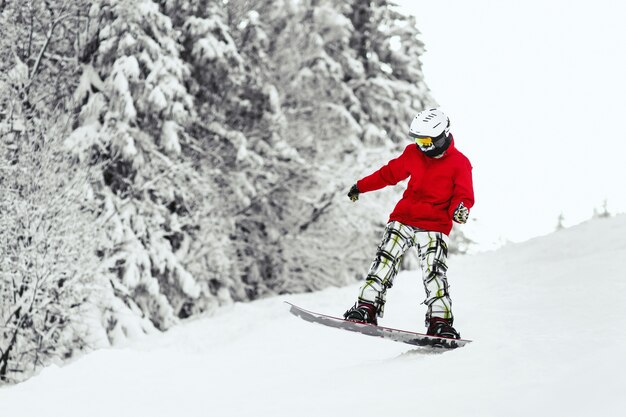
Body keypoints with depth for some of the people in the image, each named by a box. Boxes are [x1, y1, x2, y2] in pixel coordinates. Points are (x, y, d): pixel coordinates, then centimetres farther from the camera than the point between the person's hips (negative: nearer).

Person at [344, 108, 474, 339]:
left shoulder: (459, 163, -5)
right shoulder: (413, 153, 7)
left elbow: (464, 194, -9)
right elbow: (390, 173, 19)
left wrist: (460, 208, -32)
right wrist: (361, 187, 22)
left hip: (435, 226, -4)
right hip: (403, 218, 4)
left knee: (433, 270, -16)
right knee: (384, 260, -8)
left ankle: (440, 321, -14)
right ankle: (366, 308, -8)